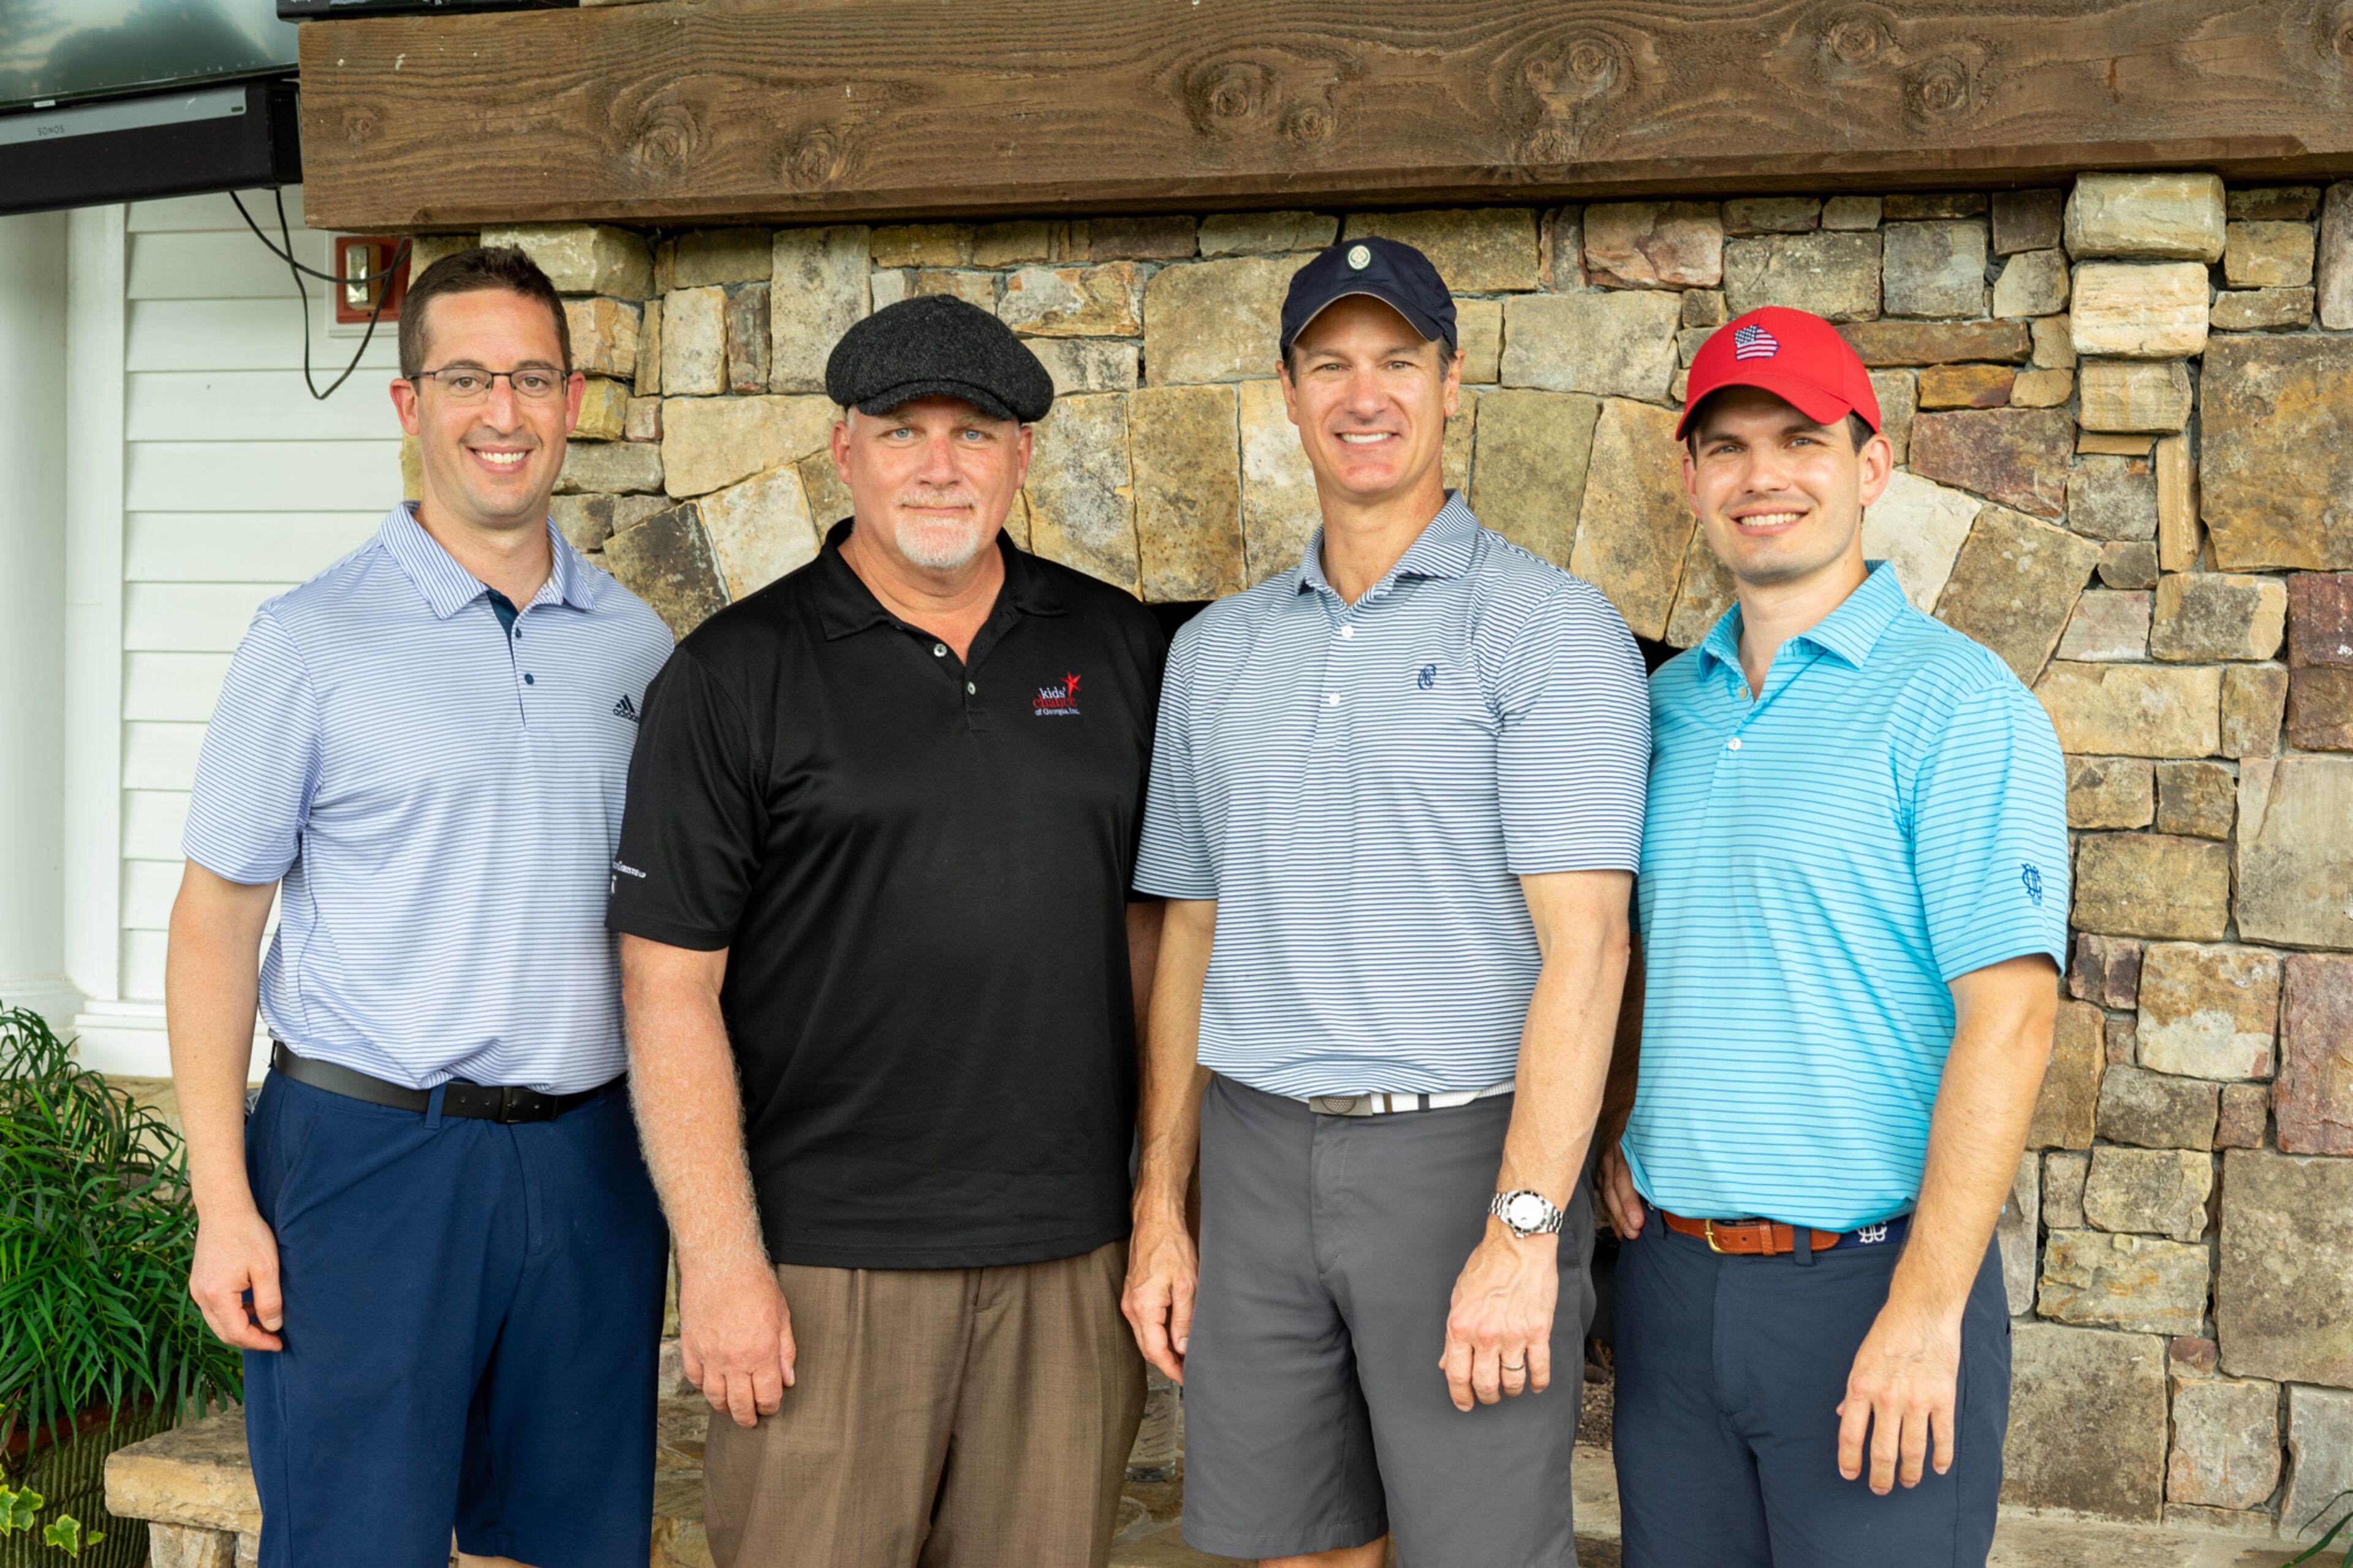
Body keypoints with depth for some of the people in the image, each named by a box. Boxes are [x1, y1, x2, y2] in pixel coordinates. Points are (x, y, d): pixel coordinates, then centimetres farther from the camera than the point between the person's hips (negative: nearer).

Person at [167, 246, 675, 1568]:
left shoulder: (637, 643, 8)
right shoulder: (315, 641, -4)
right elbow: (217, 918, -3)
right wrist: (224, 1201, -9)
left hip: (590, 1159, 4)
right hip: (370, 1150, -4)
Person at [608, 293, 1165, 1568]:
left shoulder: (1116, 648, 7)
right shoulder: (736, 675, -4)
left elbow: (1154, 922, 12)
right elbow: (670, 985, -6)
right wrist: (720, 1259, -11)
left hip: (1069, 1258, 4)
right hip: (825, 1266, -3)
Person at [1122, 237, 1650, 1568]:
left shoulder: (1547, 625, -5)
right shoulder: (1216, 651, 12)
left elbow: (1583, 941, -13)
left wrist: (1521, 1231, -20)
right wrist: (1161, 1206, 11)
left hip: (1463, 1149, -5)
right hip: (1259, 1156, 5)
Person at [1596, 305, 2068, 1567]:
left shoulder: (1955, 702, -9)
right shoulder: (1664, 703, 10)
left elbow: (2006, 1020, -15)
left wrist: (1925, 1311, -19)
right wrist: (1610, 1134, 4)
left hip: (1866, 1279, -5)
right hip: (1668, 1272, 6)